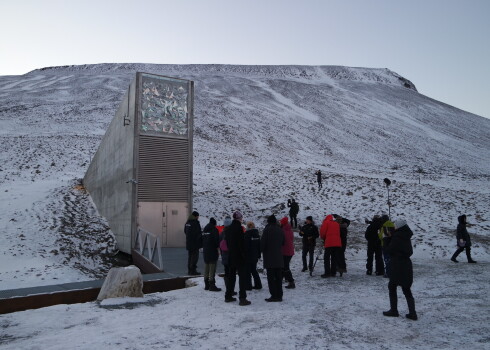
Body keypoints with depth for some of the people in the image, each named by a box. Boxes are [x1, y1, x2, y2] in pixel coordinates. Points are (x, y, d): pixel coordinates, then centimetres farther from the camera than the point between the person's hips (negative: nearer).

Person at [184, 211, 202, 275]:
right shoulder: (195, 222, -16)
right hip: (195, 243, -8)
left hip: (189, 243, 9)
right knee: (195, 255, -3)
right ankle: (193, 270, -3)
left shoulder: (188, 222, 10)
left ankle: (189, 270, 20)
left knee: (190, 256, 16)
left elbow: (185, 231, 18)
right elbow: (198, 233, -19)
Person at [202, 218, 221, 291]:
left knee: (206, 268, 13)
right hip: (212, 251, -8)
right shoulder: (214, 229, -11)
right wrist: (218, 247, -3)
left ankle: (206, 285, 19)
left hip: (205, 251, 8)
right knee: (212, 269, -6)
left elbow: (201, 239, 18)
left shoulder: (205, 229, 14)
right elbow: (217, 239, -16)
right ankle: (212, 285, -6)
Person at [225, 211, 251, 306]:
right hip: (239, 256, -8)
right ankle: (242, 298, -5)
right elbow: (241, 243, -18)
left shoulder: (229, 228, 8)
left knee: (231, 276, 18)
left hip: (231, 256, 8)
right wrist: (244, 254, -13)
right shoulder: (238, 227, -16)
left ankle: (228, 296, 25)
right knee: (242, 276, -3)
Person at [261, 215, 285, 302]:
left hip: (269, 257, -6)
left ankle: (274, 295, -3)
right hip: (279, 258, 6)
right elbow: (283, 243, 17)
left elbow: (262, 242, -11)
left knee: (271, 277, -1)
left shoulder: (267, 229, -11)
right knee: (278, 277, 10)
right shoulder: (281, 230, 8)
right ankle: (279, 295, 13)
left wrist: (262, 250, 6)